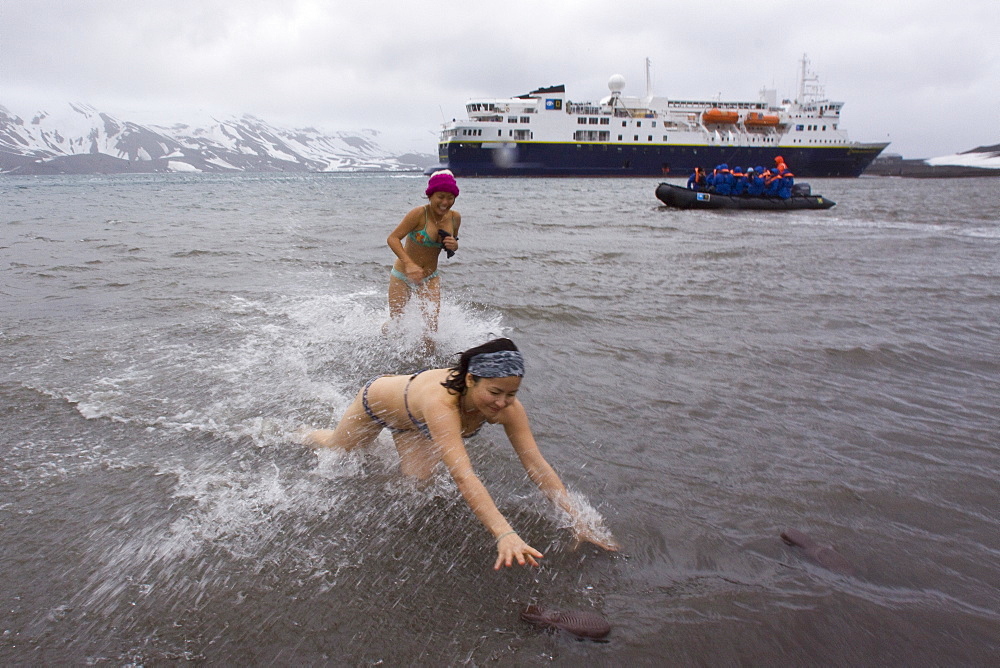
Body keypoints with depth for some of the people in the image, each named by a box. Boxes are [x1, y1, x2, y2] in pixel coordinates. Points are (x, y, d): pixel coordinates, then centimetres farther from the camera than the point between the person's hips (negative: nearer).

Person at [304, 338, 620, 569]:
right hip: (377, 398, -3)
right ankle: (305, 434, 57)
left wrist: (578, 523, -38)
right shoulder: (441, 401, -52)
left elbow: (537, 465, -33)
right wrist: (505, 535, -69)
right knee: (336, 448, 22)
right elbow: (462, 474, -60)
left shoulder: (508, 407, -35)